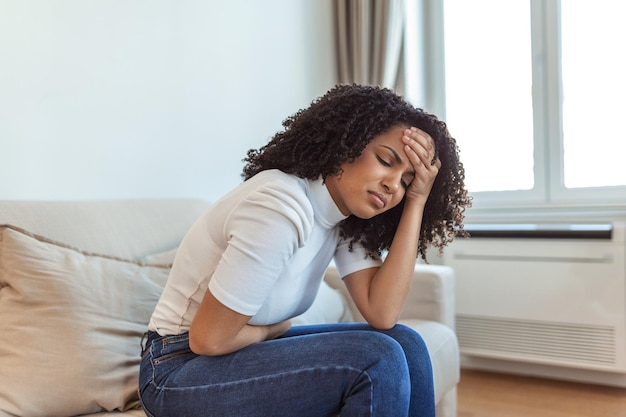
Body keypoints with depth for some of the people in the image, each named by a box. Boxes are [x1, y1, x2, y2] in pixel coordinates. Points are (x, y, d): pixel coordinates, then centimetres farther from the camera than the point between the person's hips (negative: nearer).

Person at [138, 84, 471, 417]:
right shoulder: (282, 206, -27)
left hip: (246, 351, 7)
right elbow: (208, 339, -23)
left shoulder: (346, 218, -1)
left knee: (405, 345, -5)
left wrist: (417, 202, -15)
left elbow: (382, 315, -15)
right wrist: (276, 328, -5)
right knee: (377, 360, -20)